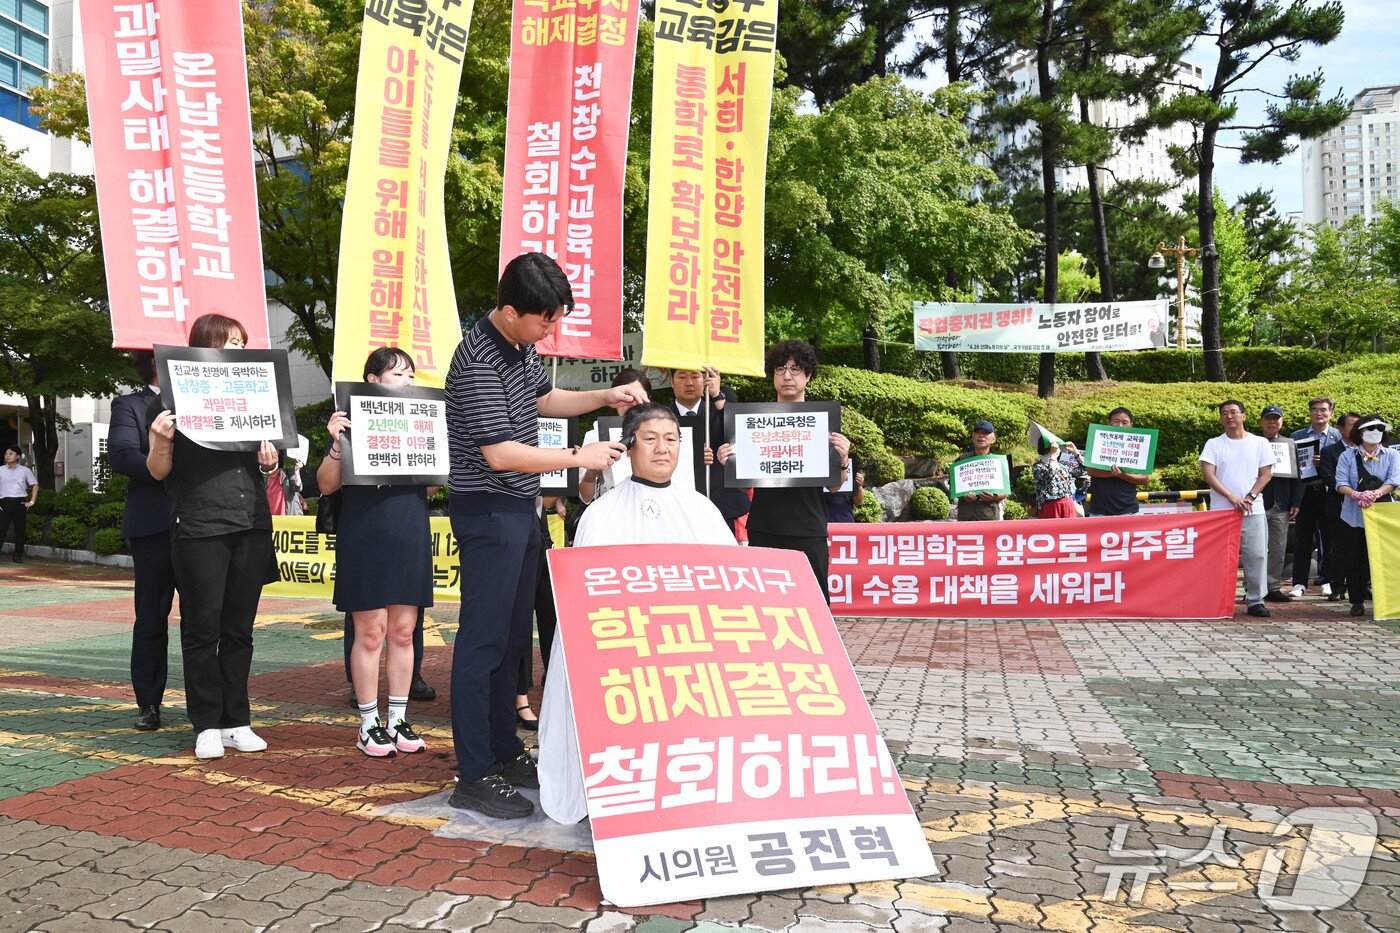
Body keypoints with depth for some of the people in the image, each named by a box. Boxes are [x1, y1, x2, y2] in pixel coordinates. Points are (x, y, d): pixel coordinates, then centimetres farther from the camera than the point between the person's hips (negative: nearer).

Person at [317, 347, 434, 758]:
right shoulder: (353, 424, -2)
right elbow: (327, 485, -4)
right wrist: (336, 444, -19)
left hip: (411, 538, 5)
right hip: (366, 539, -5)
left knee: (403, 631, 7)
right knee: (371, 632, 0)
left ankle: (398, 719, 17)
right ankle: (369, 724, 11)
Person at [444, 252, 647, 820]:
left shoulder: (523, 346, 7)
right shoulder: (479, 360, -21)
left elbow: (544, 398, 25)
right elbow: (500, 452, -25)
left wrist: (605, 397, 11)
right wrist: (579, 457, -18)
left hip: (520, 507, 10)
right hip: (488, 512, -9)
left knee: (512, 637, 15)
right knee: (484, 640, -5)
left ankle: (503, 750, 26)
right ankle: (473, 777, 3)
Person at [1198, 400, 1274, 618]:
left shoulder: (1260, 443, 7)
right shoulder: (1213, 444, 4)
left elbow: (1266, 474, 4)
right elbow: (1208, 474, -5)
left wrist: (1250, 498, -9)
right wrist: (1231, 497, -14)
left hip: (1253, 511, 1)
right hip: (1220, 510, -1)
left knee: (1256, 556, -1)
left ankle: (1256, 601, 7)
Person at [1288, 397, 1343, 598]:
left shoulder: (1338, 436, 4)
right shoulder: (1297, 436, 10)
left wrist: (1322, 463, -16)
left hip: (1328, 493, -1)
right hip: (1305, 492, 1)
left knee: (1328, 538, 5)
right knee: (1302, 539, 2)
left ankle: (1327, 581, 15)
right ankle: (1299, 583, 5)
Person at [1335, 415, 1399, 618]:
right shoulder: (1347, 457, 7)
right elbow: (1341, 484, -4)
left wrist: (1375, 494, -24)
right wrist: (1357, 495, -24)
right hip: (1355, 516, 0)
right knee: (1355, 559, 2)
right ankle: (1357, 601, 9)